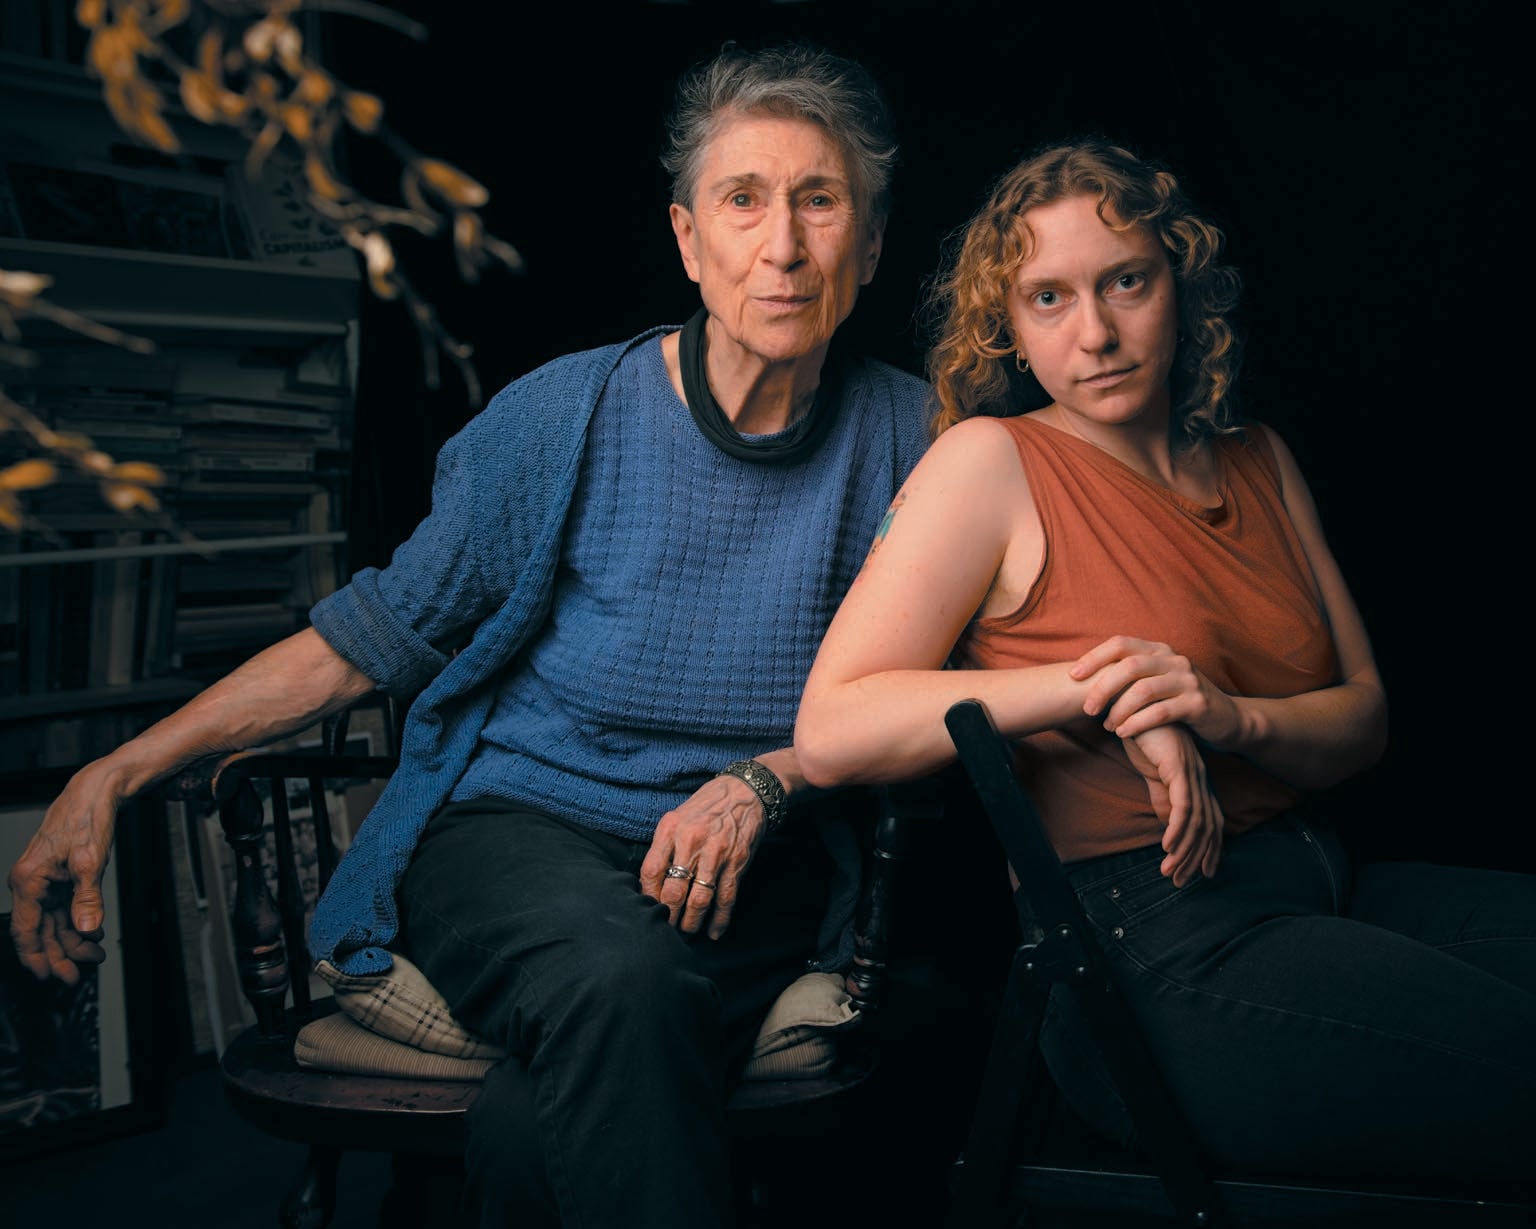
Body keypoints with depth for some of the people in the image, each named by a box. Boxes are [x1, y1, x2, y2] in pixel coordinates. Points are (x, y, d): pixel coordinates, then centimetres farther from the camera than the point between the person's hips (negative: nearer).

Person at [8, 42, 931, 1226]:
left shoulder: (907, 433, 1)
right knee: (615, 984, -37)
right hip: (517, 825, 0)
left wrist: (765, 782, -13)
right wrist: (117, 774, -1)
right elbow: (375, 637, 4)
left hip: (752, 857, 0)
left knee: (534, 1127, -33)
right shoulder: (564, 417, -3)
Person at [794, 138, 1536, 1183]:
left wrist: (1235, 716, -10)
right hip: (1144, 956, -7)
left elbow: (1365, 718, 13)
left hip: (1324, 889, 7)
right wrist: (1093, 686, -18)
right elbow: (831, 733, -13)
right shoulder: (991, 462, -3)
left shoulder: (1258, 461, 16)